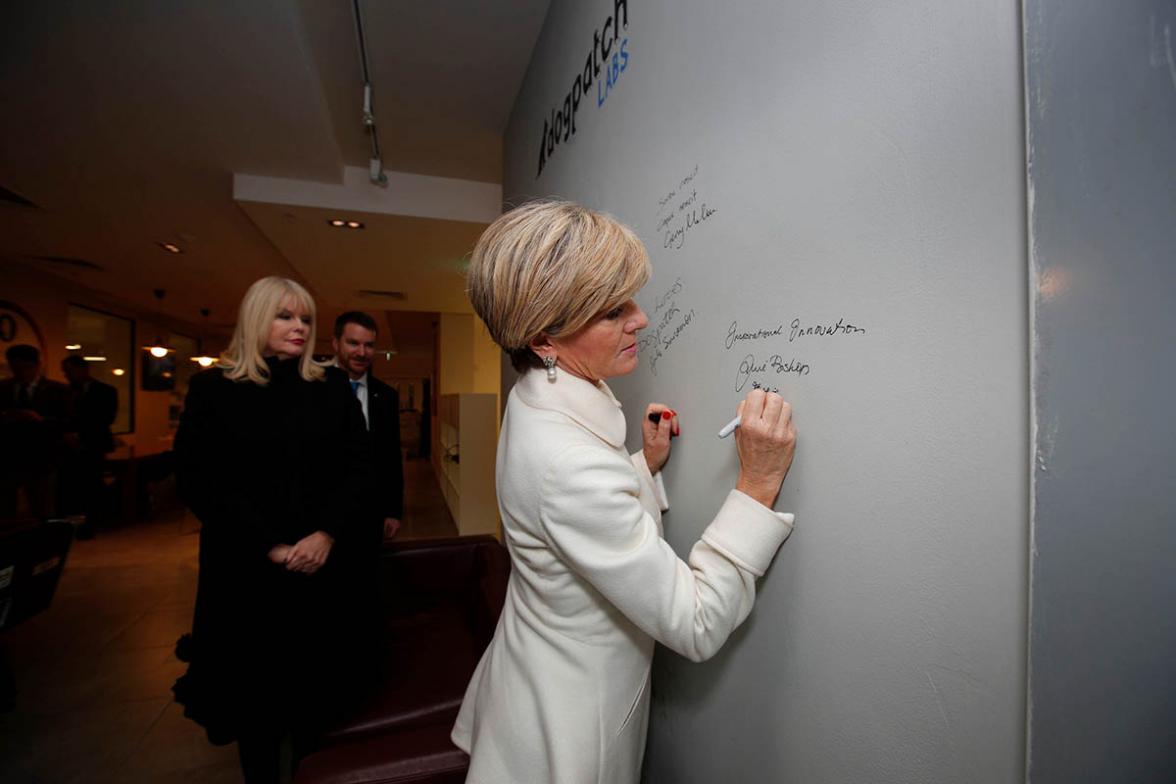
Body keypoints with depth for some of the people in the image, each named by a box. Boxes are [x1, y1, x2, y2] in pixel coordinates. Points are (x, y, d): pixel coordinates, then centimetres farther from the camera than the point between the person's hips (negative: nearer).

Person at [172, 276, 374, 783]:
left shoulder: (332, 387, 3)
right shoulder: (213, 389, -1)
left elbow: (358, 464, 0)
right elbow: (198, 481, -6)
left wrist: (328, 534, -12)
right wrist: (270, 546, -12)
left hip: (324, 563, 1)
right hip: (246, 569, -1)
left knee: (317, 681, 12)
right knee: (255, 684, 12)